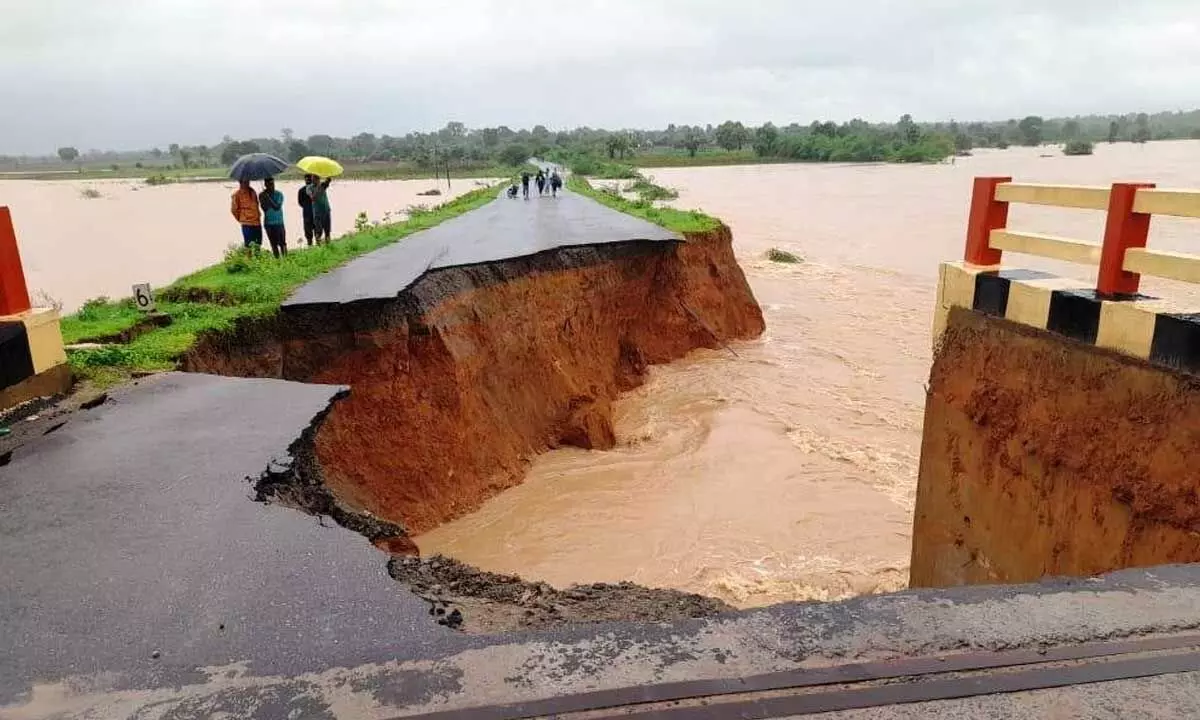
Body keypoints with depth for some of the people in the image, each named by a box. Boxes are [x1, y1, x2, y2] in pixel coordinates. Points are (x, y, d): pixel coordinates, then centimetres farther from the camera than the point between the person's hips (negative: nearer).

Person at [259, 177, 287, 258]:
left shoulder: (279, 194, -1)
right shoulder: (262, 195, 2)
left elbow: (277, 207, -13)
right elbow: (265, 208, -7)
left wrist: (269, 198, -21)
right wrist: (265, 198, -20)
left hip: (279, 222, -1)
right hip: (268, 224, 1)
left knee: (282, 243, -4)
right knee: (274, 244, 3)